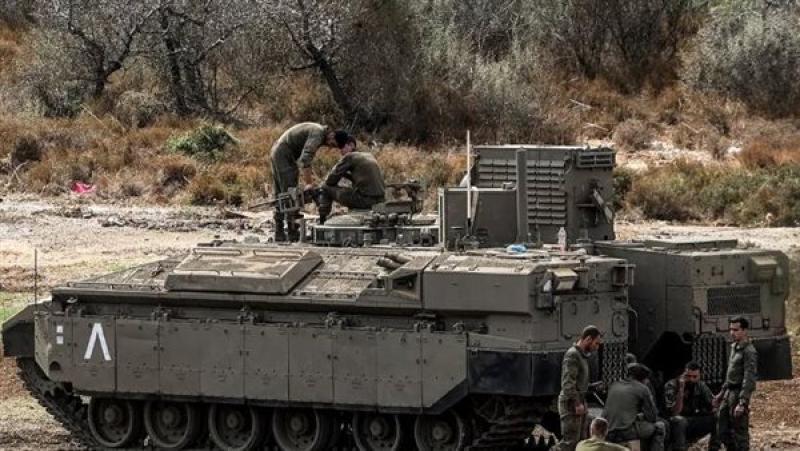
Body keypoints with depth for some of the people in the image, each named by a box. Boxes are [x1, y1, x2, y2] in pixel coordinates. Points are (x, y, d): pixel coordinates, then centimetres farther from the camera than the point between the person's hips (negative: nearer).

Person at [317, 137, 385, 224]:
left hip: (364, 199, -8)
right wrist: (346, 175, 23)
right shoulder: (369, 156, 19)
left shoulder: (349, 157, -3)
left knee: (326, 189, 7)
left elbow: (330, 181, -1)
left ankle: (321, 222, 13)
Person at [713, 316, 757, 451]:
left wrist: (742, 403, -26)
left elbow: (749, 379, -21)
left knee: (740, 432, -3)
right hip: (729, 393, 9)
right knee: (722, 430, 12)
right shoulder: (734, 347, 14)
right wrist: (722, 393, 24)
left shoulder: (749, 351, -15)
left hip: (739, 394, -9)